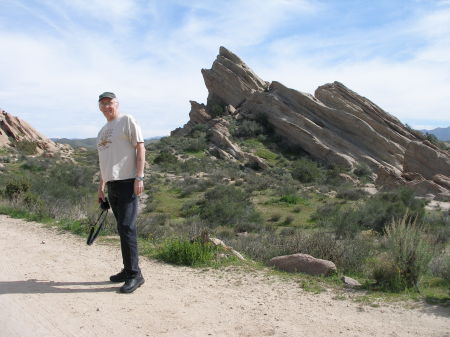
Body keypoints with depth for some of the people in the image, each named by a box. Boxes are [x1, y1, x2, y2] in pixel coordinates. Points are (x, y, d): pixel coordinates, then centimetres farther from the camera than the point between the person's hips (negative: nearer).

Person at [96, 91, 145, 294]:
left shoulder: (127, 121, -1)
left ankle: (134, 275, -6)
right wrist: (101, 186, 24)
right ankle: (128, 270, 19)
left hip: (128, 182, -8)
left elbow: (140, 148, -8)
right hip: (112, 185, 8)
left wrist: (139, 177, -16)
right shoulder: (103, 131, 22)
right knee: (123, 229, 11)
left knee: (126, 228, -12)